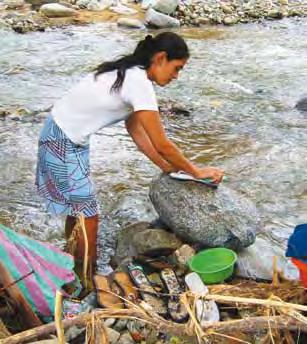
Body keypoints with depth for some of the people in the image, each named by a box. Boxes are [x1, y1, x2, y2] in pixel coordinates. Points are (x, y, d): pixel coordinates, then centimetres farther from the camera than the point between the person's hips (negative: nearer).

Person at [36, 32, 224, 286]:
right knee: (88, 217, 1)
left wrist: (167, 167, 10)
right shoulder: (140, 83, -23)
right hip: (64, 143, -9)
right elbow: (162, 145, -20)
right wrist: (196, 172, -7)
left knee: (77, 207, 20)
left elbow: (135, 129, 10)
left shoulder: (129, 73, 5)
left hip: (66, 137, 9)